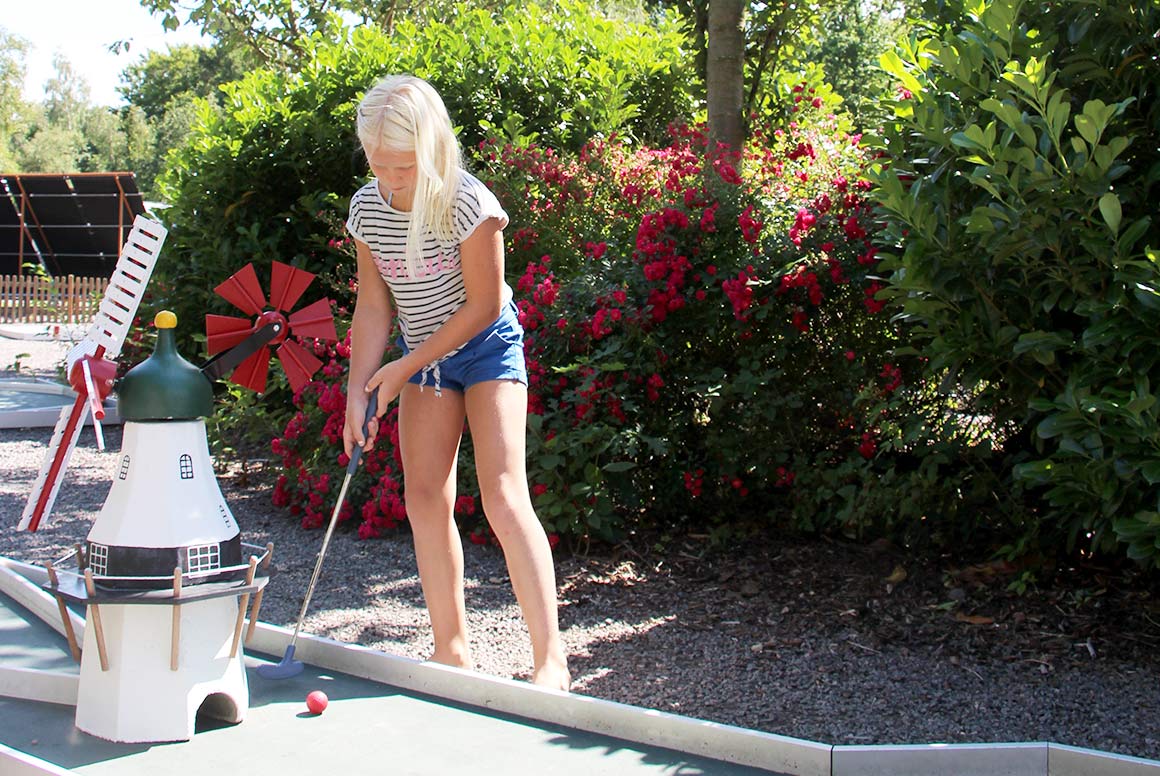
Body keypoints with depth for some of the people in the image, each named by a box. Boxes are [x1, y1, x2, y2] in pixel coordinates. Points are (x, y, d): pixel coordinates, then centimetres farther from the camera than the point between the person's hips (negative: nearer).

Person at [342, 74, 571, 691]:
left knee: (502, 495, -17)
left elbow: (483, 305, -19)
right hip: (422, 357, 6)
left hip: (487, 347, -6)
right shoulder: (365, 209, -7)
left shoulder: (468, 203, -24)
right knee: (425, 499, 0)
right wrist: (359, 390, -8)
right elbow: (373, 305, 1)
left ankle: (550, 659, -15)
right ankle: (452, 649, 12)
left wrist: (405, 368, -15)